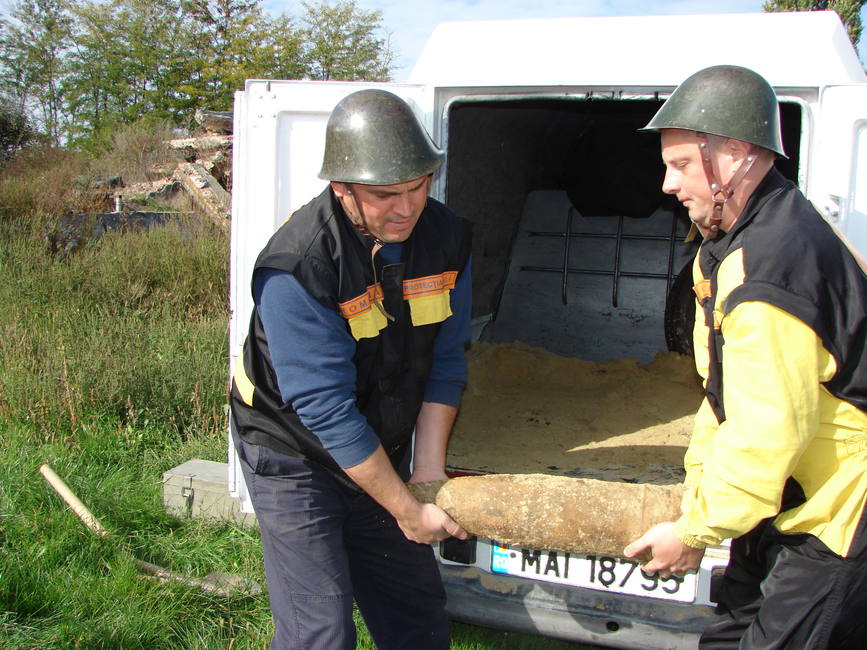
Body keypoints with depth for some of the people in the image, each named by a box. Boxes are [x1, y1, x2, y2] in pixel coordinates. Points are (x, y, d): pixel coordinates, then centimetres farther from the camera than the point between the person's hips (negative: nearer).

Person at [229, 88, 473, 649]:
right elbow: (326, 409, -28)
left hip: (381, 448, 6)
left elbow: (444, 361, -3)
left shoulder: (446, 236, -10)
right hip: (293, 453, -5)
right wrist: (406, 508, -22)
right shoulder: (296, 266, -29)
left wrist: (428, 468, -9)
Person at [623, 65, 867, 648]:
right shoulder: (742, 240, 8)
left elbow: (766, 435, -26)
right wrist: (697, 486, 11)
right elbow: (727, 393, 13)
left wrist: (695, 531, -13)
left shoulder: (767, 268, -28)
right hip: (794, 508, 10)